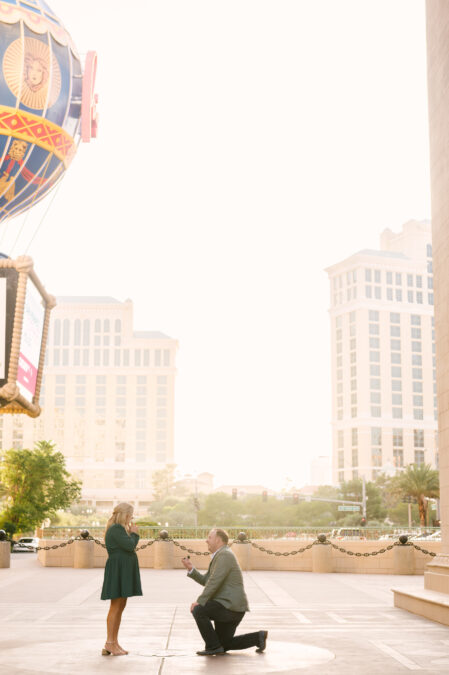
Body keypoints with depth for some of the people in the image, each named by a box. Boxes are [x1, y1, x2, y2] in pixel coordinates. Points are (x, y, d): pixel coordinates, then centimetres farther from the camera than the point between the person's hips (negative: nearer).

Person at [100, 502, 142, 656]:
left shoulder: (120, 529, 20)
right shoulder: (116, 529, -13)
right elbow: (130, 546, -22)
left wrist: (131, 534, 9)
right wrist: (134, 534, -4)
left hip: (124, 572, 11)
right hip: (117, 570, -11)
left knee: (120, 607, 11)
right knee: (115, 607, -7)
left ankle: (114, 642, 16)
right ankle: (109, 643, -4)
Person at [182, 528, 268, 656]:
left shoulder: (225, 555, -15)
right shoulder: (220, 556, 19)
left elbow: (214, 581, -23)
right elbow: (206, 581, 17)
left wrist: (200, 602, -22)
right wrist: (190, 569, 6)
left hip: (231, 606, -11)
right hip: (230, 607, 11)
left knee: (198, 610, -22)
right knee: (224, 644, 16)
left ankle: (213, 646, -10)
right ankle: (258, 637, 18)